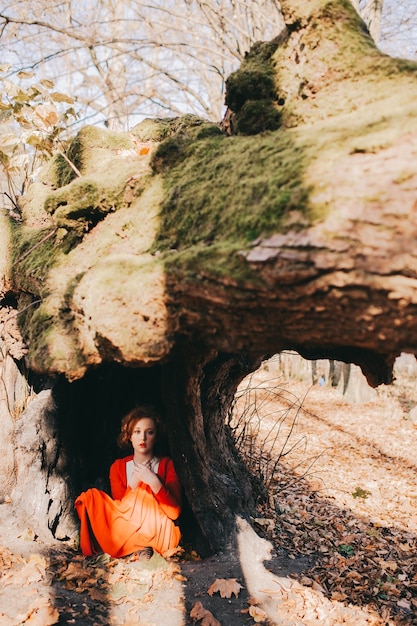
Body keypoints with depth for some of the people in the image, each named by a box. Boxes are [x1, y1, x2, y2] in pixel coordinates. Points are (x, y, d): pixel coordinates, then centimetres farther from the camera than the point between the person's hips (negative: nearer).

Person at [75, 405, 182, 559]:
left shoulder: (167, 465, -1)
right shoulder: (118, 467, 6)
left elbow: (175, 512, -10)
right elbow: (119, 510, -2)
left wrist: (154, 482, -21)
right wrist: (133, 484, -17)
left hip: (160, 536, -3)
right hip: (125, 533, 3)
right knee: (91, 496, -15)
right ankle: (139, 548, -19)